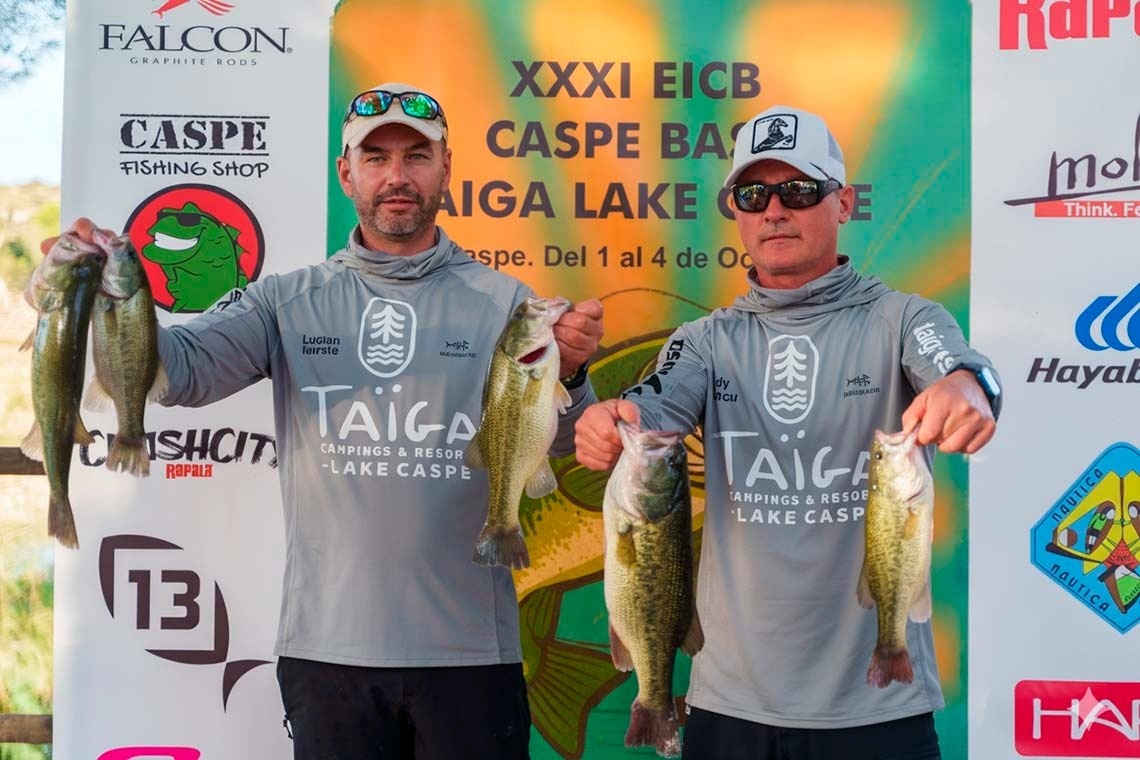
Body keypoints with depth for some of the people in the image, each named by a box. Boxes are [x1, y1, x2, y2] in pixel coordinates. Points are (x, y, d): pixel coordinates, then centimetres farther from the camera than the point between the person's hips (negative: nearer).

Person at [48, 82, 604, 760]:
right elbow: (182, 368, -9)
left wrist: (569, 375, -28)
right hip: (327, 647, 1)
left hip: (470, 651, 0)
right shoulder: (289, 301, 4)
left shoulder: (502, 300, 2)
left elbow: (559, 441, -7)